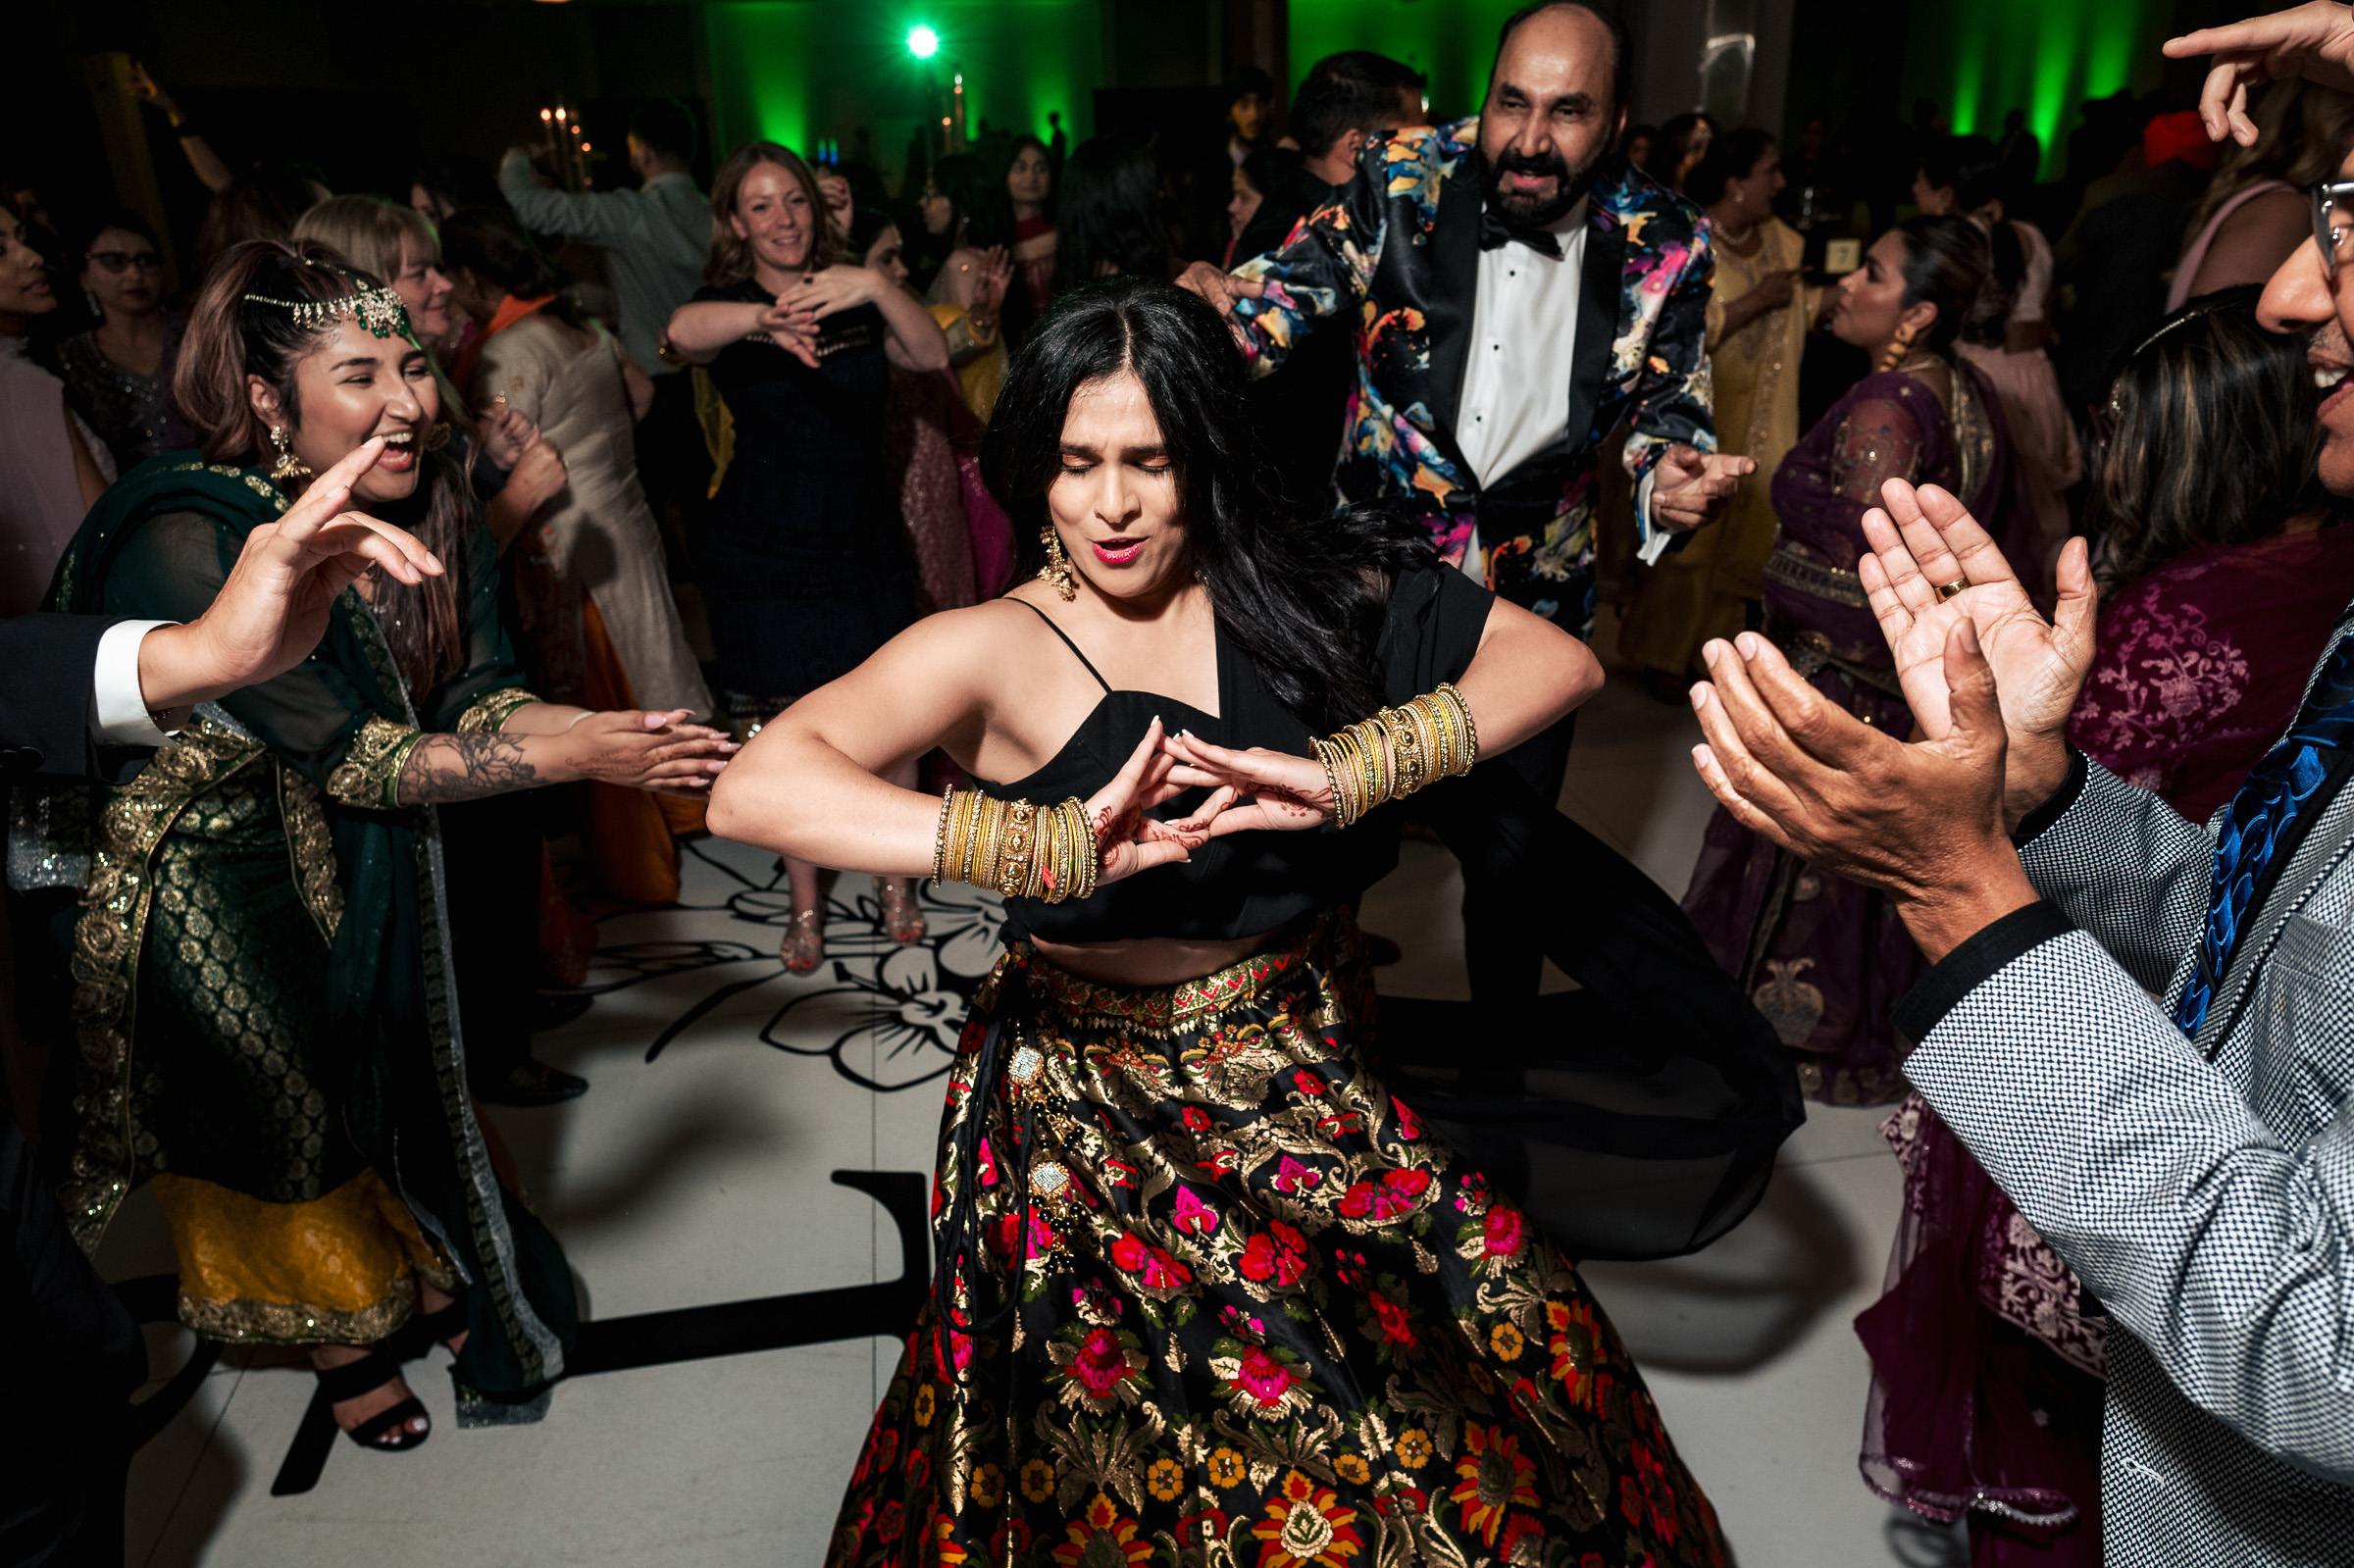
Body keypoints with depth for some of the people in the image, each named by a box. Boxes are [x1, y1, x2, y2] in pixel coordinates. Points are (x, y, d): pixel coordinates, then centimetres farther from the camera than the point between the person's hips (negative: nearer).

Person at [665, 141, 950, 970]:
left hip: (866, 544, 2)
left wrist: (875, 287, -31)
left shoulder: (855, 300, 4)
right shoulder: (729, 305, -4)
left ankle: (895, 879, 25)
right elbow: (684, 331, -29)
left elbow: (933, 355, -13)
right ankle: (805, 906, 24)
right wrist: (764, 320, -51)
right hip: (762, 552, -2)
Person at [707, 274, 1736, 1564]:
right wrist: (1054, 848, -36)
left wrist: (1347, 775, -22)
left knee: (1530, 1352, 1)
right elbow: (753, 789, -25)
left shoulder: (1303, 583, -2)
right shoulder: (995, 649, -11)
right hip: (1095, 1118, -3)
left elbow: (1557, 660, -6)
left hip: (1312, 1084, 4)